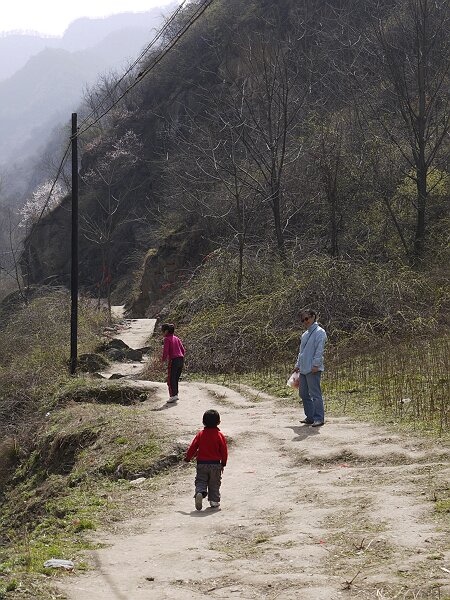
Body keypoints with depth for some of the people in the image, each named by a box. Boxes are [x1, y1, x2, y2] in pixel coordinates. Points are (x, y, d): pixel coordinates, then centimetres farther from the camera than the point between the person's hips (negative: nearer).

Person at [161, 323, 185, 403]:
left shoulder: (167, 339, -5)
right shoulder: (177, 338, 15)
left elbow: (165, 351, -13)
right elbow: (183, 350, 14)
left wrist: (163, 359, 0)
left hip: (173, 360, -7)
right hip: (181, 360, 7)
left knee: (171, 379, 0)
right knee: (176, 379, 17)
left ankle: (173, 396, -5)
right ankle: (175, 394, 19)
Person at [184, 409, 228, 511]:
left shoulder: (200, 434, -2)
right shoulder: (220, 436, -6)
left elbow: (193, 447, 0)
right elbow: (224, 451, -3)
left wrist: (187, 458, 14)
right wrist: (223, 463, 11)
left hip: (201, 464, 0)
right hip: (215, 464, 0)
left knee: (201, 481, 6)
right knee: (214, 484, 11)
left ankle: (199, 492, -22)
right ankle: (214, 501, 8)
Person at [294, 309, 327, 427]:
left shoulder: (319, 332, -6)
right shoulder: (305, 335, 20)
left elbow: (319, 350, -14)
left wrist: (316, 364, -20)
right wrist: (297, 365, 22)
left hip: (313, 369, -9)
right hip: (304, 369, 9)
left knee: (315, 394, -8)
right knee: (303, 393, 10)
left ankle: (319, 418, -5)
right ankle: (310, 417, 18)